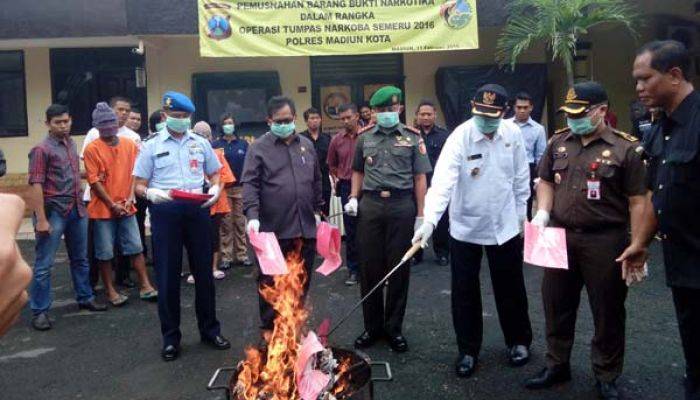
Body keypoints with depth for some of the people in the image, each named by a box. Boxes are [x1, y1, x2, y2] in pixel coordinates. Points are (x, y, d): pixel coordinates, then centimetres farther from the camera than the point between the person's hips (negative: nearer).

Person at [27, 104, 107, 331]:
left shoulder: (71, 144, 11)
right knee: (44, 265, 1)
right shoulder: (42, 149, -11)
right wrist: (41, 219, -19)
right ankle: (39, 311, 10)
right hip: (54, 211, -7)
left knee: (80, 259, 17)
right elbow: (35, 185, -15)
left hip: (77, 210, 7)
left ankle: (85, 298, 31)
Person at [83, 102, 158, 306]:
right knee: (105, 253, 4)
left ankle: (145, 286, 13)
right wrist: (113, 205, -11)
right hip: (103, 209, -3)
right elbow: (94, 181, -10)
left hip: (127, 207, 3)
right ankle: (110, 291, 16)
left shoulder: (130, 144, 5)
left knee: (136, 247, 6)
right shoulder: (92, 149, -7)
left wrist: (130, 199, -5)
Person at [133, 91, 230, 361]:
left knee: (203, 271, 9)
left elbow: (214, 175, 17)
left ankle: (209, 329, 23)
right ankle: (170, 337, 16)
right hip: (165, 212, -2)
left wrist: (215, 190, -6)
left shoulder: (201, 143, 10)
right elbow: (139, 185, 3)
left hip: (197, 210, 2)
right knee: (167, 276, 4)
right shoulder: (151, 146, 4)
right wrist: (151, 193, -19)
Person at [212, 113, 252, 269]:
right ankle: (226, 257, 9)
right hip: (223, 189, -1)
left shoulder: (243, 144, 6)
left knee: (240, 222, 6)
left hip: (240, 188, 1)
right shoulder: (215, 145, 3)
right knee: (225, 223, 2)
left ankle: (242, 255, 13)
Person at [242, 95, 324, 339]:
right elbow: (250, 184, -8)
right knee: (271, 281, 6)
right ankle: (269, 326, 21)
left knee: (302, 280, 12)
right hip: (273, 228, -4)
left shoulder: (307, 145, 14)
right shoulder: (259, 147, -1)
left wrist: (317, 210, 18)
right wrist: (252, 215, -20)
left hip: (306, 227, 4)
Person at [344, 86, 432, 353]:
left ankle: (394, 328, 19)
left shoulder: (412, 137, 4)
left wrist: (420, 215, -2)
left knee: (399, 269, 5)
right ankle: (372, 326, 20)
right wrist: (353, 198, 5)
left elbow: (420, 177, 2)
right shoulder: (365, 138, 12)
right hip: (370, 205, 2)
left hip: (401, 205, -2)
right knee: (369, 268, 5)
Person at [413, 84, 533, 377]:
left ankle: (519, 341, 37)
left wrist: (521, 213, 11)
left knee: (510, 289, 15)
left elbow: (521, 178, 6)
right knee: (464, 292, 8)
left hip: (505, 226, 2)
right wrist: (430, 220, -41)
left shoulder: (512, 134, -6)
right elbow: (443, 180, -30)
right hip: (465, 227, -2)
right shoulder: (460, 137, -19)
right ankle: (468, 350, 26)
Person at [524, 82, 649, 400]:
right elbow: (546, 181, 14)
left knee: (607, 312, 9)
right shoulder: (558, 142, 5)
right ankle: (557, 366, 33)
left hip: (605, 241, -4)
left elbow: (638, 201, -9)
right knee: (556, 305, 15)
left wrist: (637, 247, -11)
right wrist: (542, 213, -4)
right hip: (560, 237, 5)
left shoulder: (625, 148, -9)